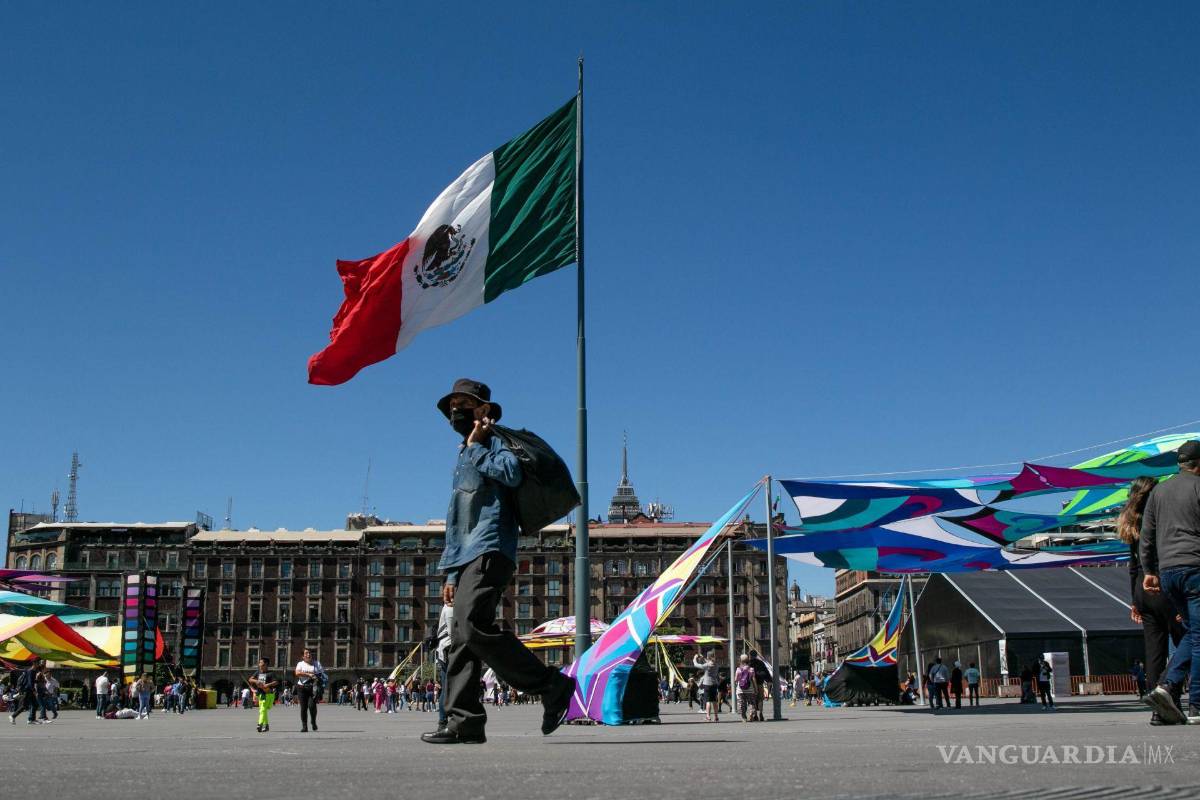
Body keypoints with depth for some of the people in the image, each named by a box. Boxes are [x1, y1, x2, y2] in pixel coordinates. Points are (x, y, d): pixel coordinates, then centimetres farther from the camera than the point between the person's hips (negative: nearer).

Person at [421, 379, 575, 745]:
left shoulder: (493, 442, 4)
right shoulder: (462, 459, 31)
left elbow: (511, 473, -21)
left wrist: (475, 446, -6)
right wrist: (450, 573, 24)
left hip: (490, 552, -9)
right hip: (468, 558, 9)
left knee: (473, 627, -22)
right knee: (461, 638, 1)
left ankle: (552, 685, -17)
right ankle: (464, 721, -1)